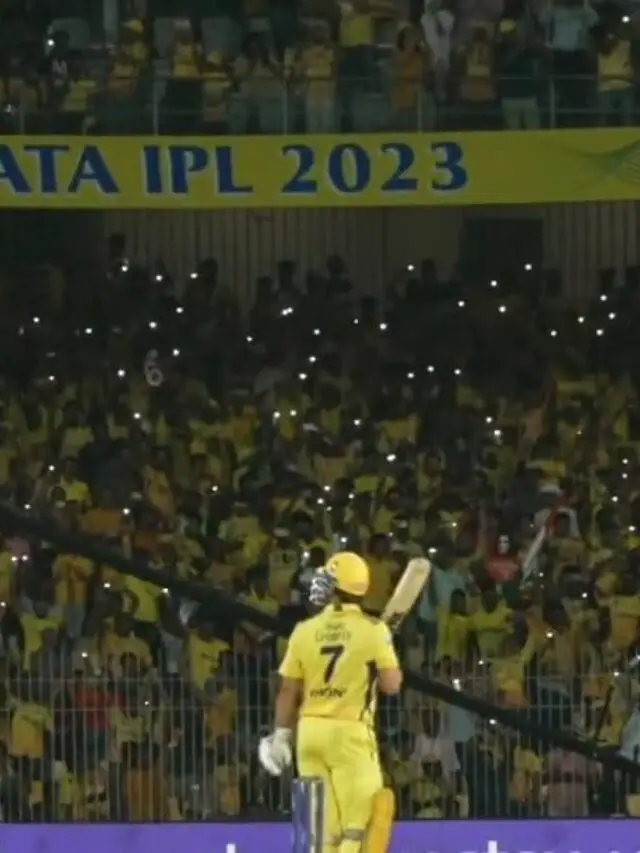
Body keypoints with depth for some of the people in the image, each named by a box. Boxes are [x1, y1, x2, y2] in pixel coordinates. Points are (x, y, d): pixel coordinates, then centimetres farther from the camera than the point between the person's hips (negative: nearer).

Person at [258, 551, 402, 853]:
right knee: (359, 820, -4)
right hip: (350, 731, -4)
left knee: (323, 822, 10)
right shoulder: (372, 629, -6)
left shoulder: (305, 631, 3)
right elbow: (391, 684, -7)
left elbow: (288, 691, 6)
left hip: (310, 730, 4)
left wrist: (281, 736, 15)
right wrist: (390, 661, 14)